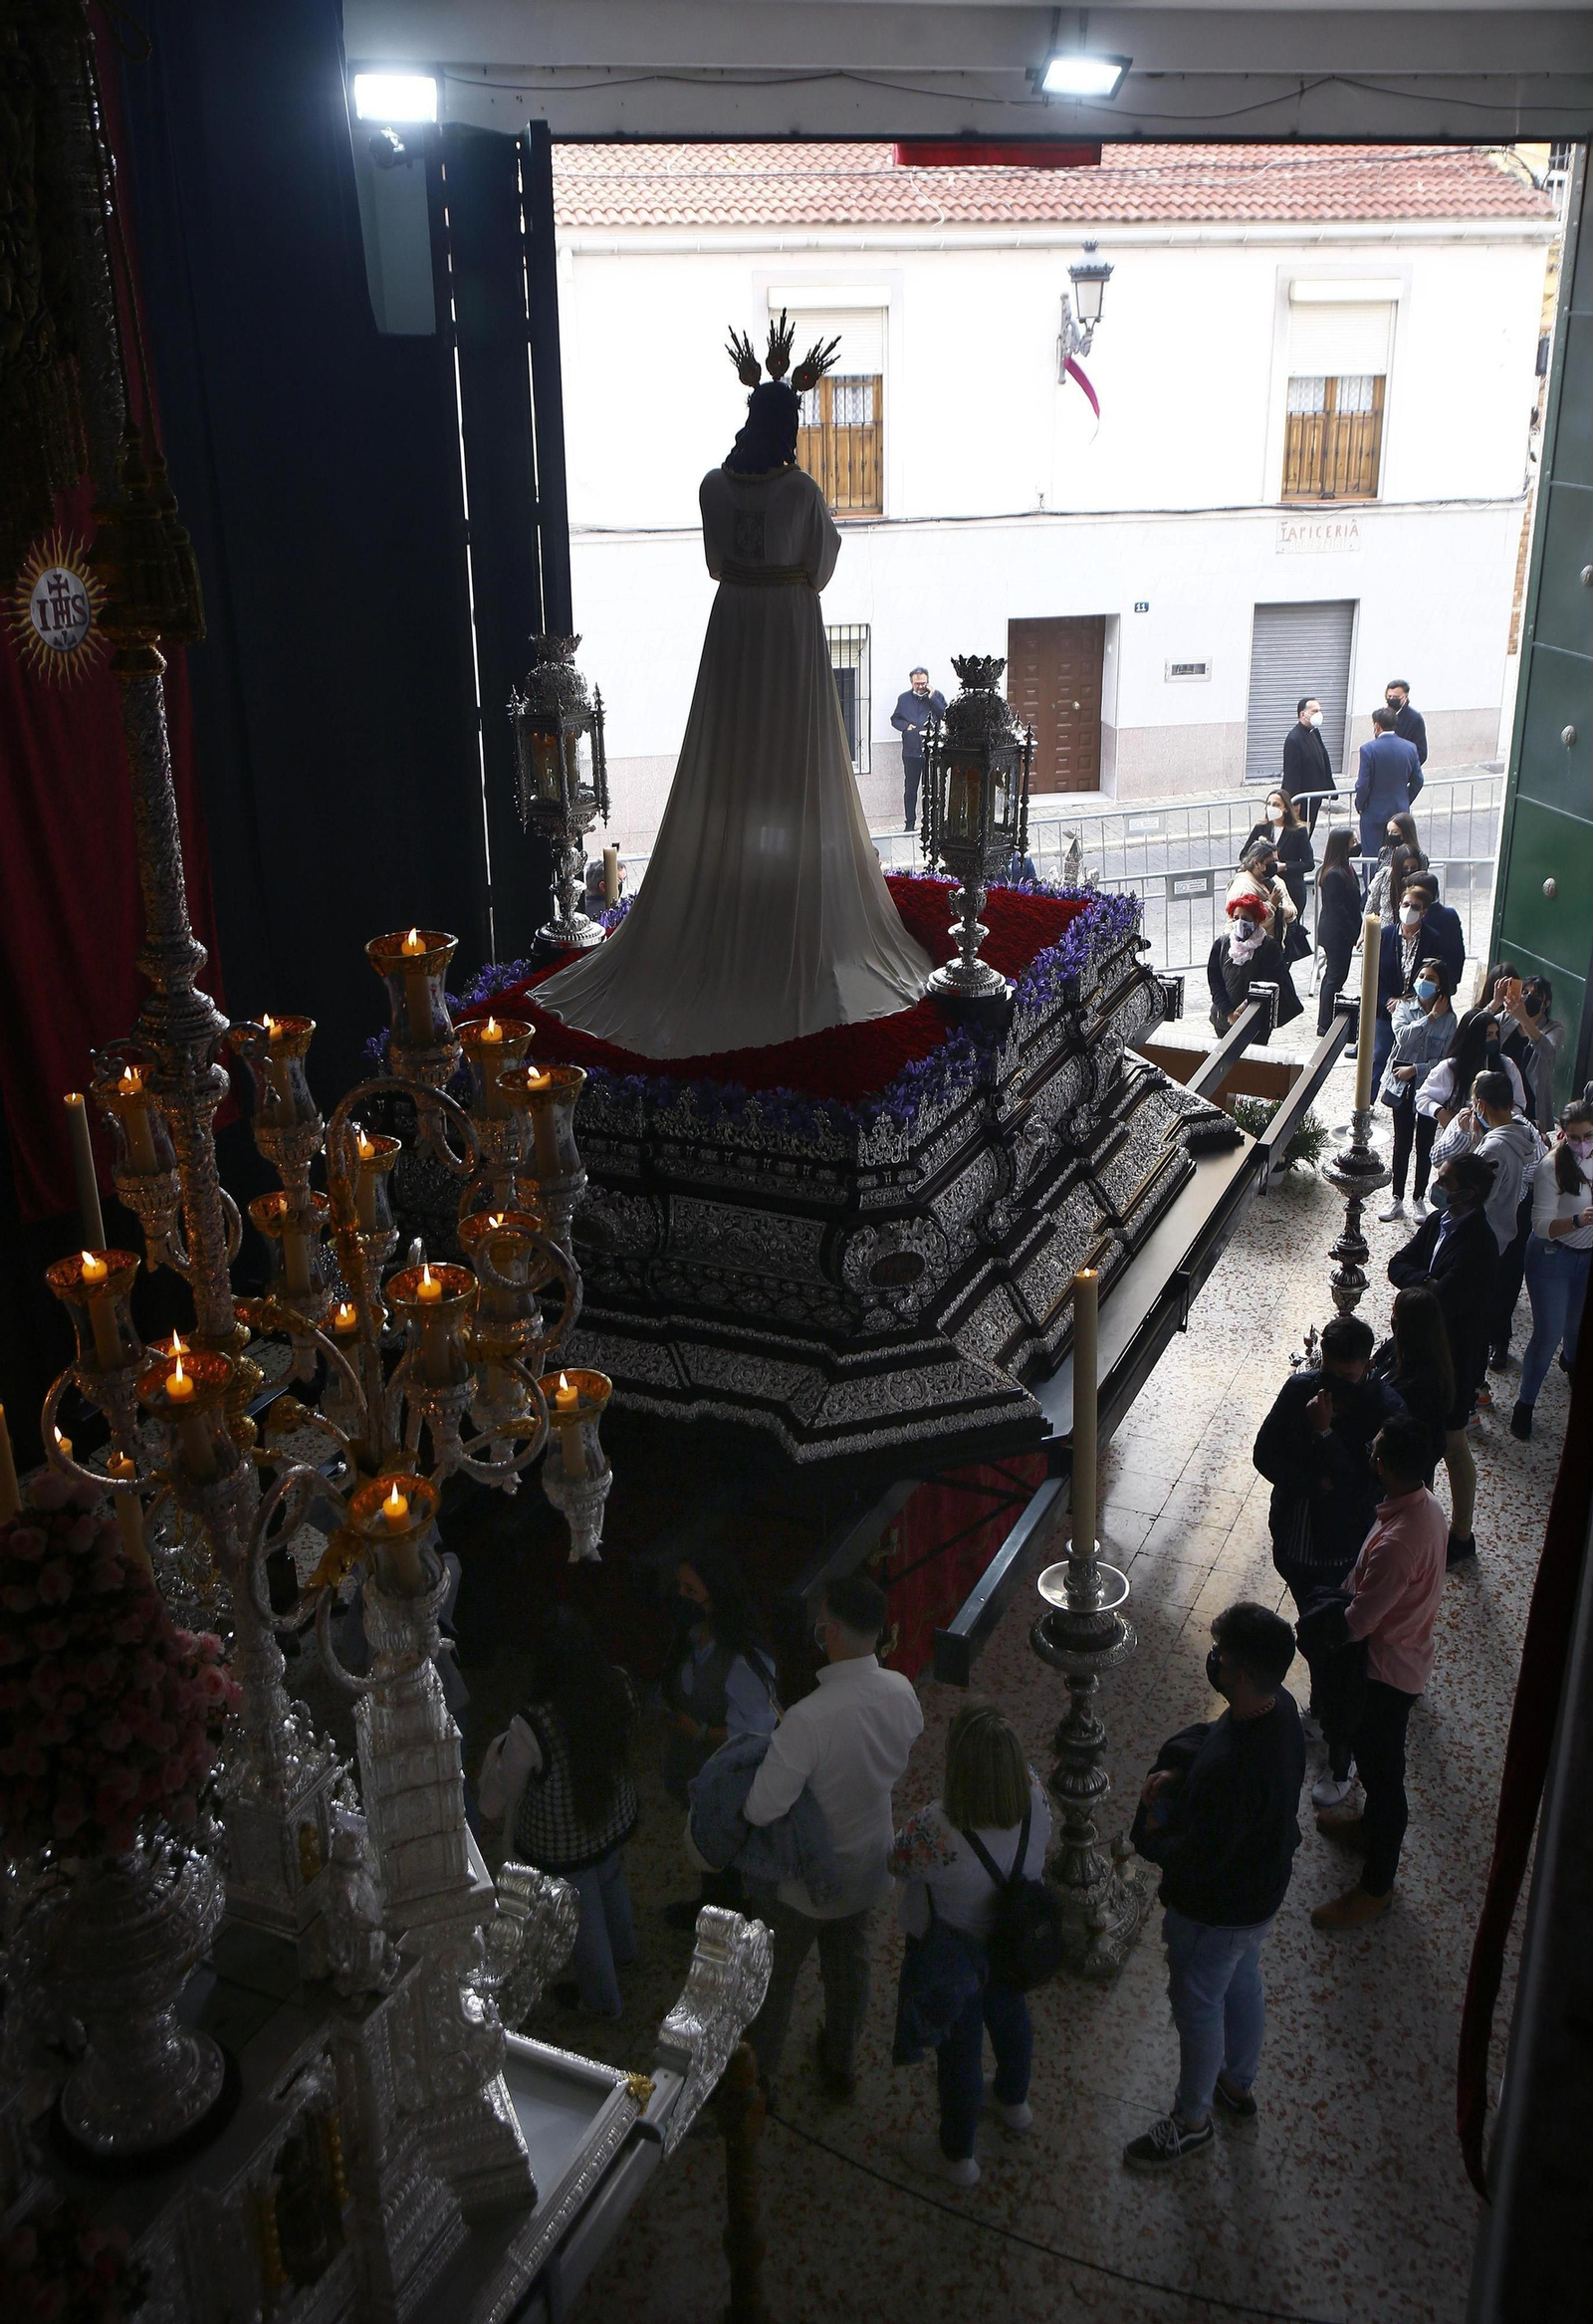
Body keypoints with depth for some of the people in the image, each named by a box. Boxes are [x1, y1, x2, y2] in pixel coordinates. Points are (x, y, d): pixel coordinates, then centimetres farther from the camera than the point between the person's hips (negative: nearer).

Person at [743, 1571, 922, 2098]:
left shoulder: (809, 1719, -40)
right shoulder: (901, 1692, -19)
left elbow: (762, 1809, -36)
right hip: (868, 1865, 5)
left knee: (774, 1975, 22)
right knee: (849, 1963, 30)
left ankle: (757, 2076, 44)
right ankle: (841, 2065, 53)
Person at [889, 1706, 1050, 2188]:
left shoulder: (935, 1830, -43)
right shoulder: (1035, 1801, -27)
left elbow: (898, 1862, -20)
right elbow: (1025, 1771, -2)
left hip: (951, 1957, -5)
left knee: (957, 2048, 19)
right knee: (1009, 2012, 32)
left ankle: (956, 2156, 44)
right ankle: (1014, 2103, 61)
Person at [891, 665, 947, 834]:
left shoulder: (937, 696, 3)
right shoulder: (903, 698, 8)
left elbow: (946, 716, -8)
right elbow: (895, 719, 14)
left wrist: (932, 698, -15)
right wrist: (906, 726, -6)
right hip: (910, 752, 2)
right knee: (910, 789, 6)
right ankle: (910, 823, 13)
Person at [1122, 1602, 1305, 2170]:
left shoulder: (1231, 1770, -44)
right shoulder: (1278, 1706, -16)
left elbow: (1197, 1861, -33)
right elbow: (1207, 1737, 5)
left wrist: (1152, 1834, -15)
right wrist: (1172, 1767, -11)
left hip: (1217, 1912, -8)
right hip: (1262, 1890, 8)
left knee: (1197, 2006, 18)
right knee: (1242, 1984, 31)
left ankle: (1191, 2119, 43)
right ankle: (1238, 2084, 57)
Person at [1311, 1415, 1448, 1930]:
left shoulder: (1396, 1544, -38)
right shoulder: (1428, 1507, -8)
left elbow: (1357, 1624, -28)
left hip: (1388, 1667, -9)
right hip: (1408, 1648, 9)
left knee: (1381, 1769, 8)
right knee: (1369, 1747, 30)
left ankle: (1376, 1887, 26)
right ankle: (1372, 1825, 54)